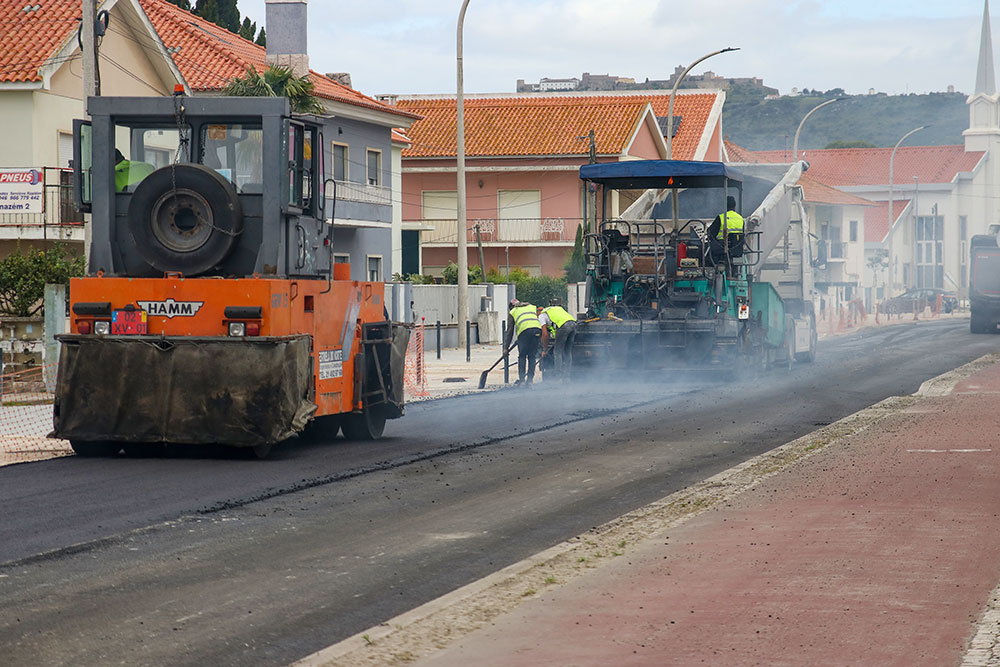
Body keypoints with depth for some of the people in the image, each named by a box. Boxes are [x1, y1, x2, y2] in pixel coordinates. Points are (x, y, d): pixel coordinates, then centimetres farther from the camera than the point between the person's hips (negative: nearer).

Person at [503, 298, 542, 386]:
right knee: (532, 356, 11)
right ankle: (529, 380, 9)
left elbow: (510, 331, 22)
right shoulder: (533, 307, 33)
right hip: (537, 329, 3)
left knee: (522, 356, 9)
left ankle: (522, 379, 3)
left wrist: (506, 347, 25)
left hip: (524, 330, -3)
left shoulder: (512, 312, 25)